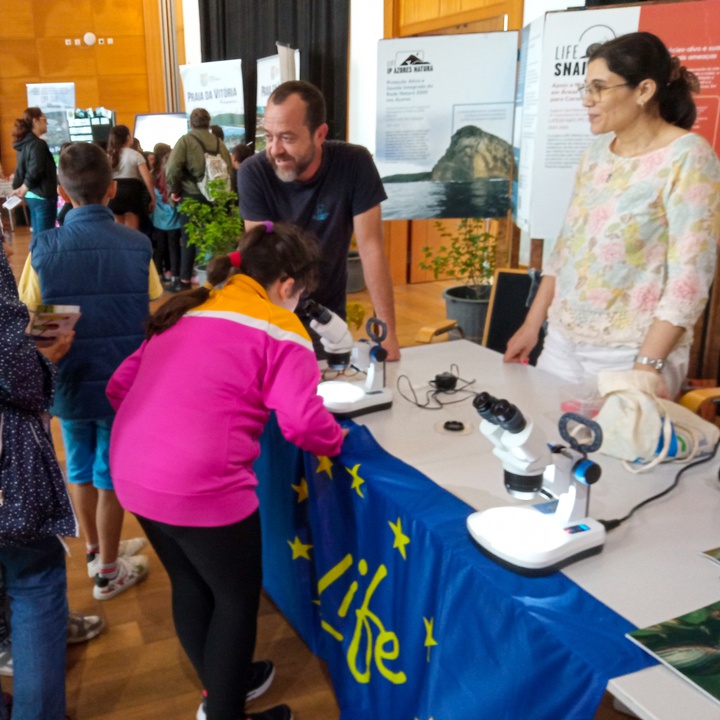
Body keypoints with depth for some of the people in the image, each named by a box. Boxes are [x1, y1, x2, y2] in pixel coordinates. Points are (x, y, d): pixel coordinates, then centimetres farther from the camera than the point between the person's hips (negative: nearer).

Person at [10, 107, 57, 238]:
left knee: (38, 236, 15)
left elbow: (23, 168, 17)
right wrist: (24, 188, -5)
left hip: (31, 196, 10)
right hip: (43, 196, -10)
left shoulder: (25, 143, 13)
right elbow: (35, 172, -19)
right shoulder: (37, 144, -15)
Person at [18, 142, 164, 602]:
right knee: (111, 475, 13)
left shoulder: (43, 249, -10)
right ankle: (109, 571, 27)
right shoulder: (137, 246, -13)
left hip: (69, 382, 2)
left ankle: (96, 549, 42)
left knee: (81, 468, 22)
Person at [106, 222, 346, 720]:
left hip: (132, 474, 8)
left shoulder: (187, 314, 16)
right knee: (237, 597, 15)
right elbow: (303, 420, -13)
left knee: (190, 584, 26)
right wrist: (336, 442, 7)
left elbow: (121, 386, 16)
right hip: (199, 486, -8)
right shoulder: (279, 330, -4)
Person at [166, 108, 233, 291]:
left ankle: (185, 280, 8)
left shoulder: (185, 140, -6)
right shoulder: (219, 142, 5)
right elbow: (229, 168, 4)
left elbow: (172, 168, -16)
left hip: (191, 196, -3)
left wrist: (174, 189, -3)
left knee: (189, 238, 5)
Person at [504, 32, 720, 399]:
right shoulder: (597, 151, 7)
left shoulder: (689, 158, -12)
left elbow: (690, 276, -17)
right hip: (563, 340, 6)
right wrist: (531, 325, 9)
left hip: (631, 353, -6)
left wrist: (647, 366, -21)